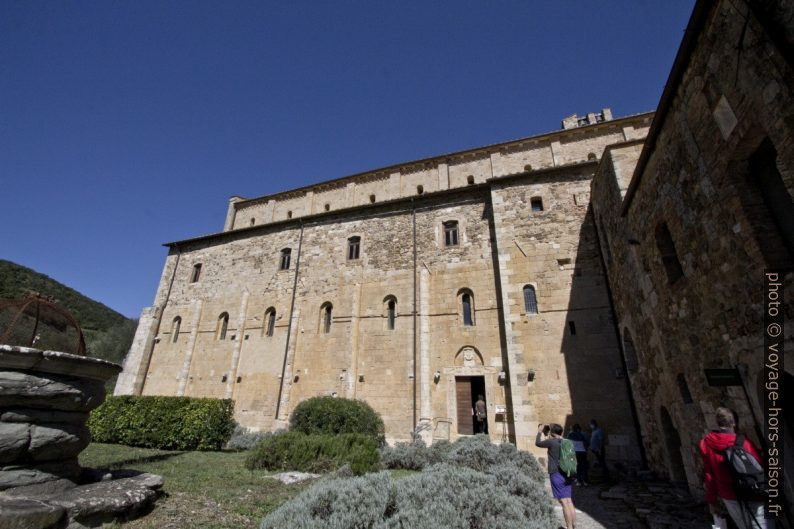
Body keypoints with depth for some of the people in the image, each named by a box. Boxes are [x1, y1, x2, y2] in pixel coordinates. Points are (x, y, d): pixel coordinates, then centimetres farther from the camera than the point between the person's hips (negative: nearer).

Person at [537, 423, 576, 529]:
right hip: (566, 475, 8)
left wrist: (540, 432, 14)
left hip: (556, 475, -8)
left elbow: (538, 443, 0)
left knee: (564, 503, -4)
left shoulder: (552, 442, -13)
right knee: (569, 501, 13)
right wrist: (544, 435, 29)